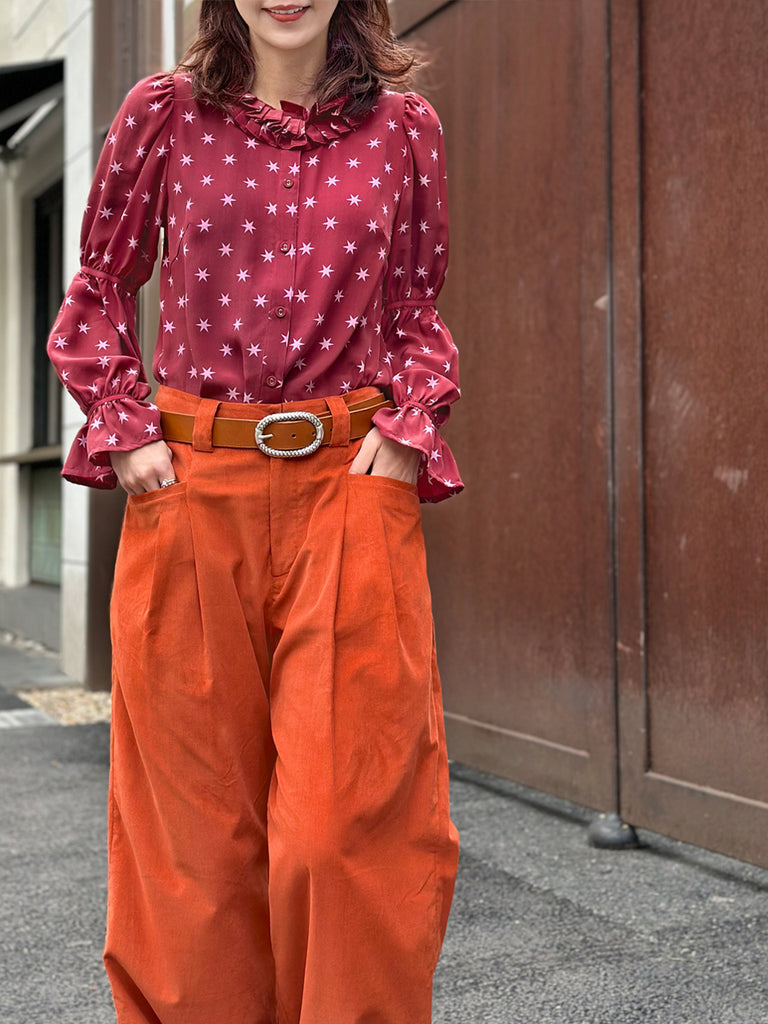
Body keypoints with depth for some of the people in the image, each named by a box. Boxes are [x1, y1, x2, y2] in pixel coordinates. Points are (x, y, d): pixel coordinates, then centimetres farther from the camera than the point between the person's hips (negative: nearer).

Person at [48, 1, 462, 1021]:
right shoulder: (165, 112, 6)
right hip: (191, 482, 1)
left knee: (352, 814, -4)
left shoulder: (403, 126, 8)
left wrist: (408, 426, -2)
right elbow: (99, 289, 13)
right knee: (197, 812, 8)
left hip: (351, 480, 0)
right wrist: (126, 429, 1)